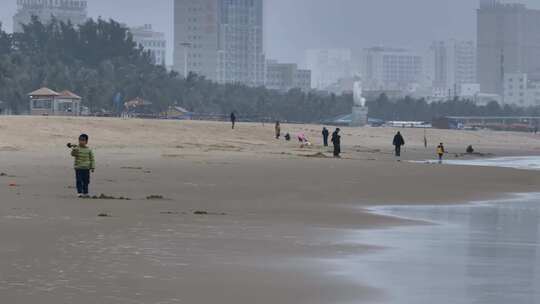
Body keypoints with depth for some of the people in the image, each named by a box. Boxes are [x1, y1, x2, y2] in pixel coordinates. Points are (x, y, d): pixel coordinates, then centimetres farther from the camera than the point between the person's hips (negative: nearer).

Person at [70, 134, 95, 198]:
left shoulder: (89, 150, 4)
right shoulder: (76, 149, -3)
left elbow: (92, 159, 8)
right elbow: (73, 154, -21)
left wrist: (92, 167, 3)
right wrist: (73, 150, -42)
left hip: (86, 168, 3)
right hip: (78, 168, -3)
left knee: (86, 181, 9)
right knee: (79, 181, -6)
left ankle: (85, 193, 19)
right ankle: (80, 193, -3)